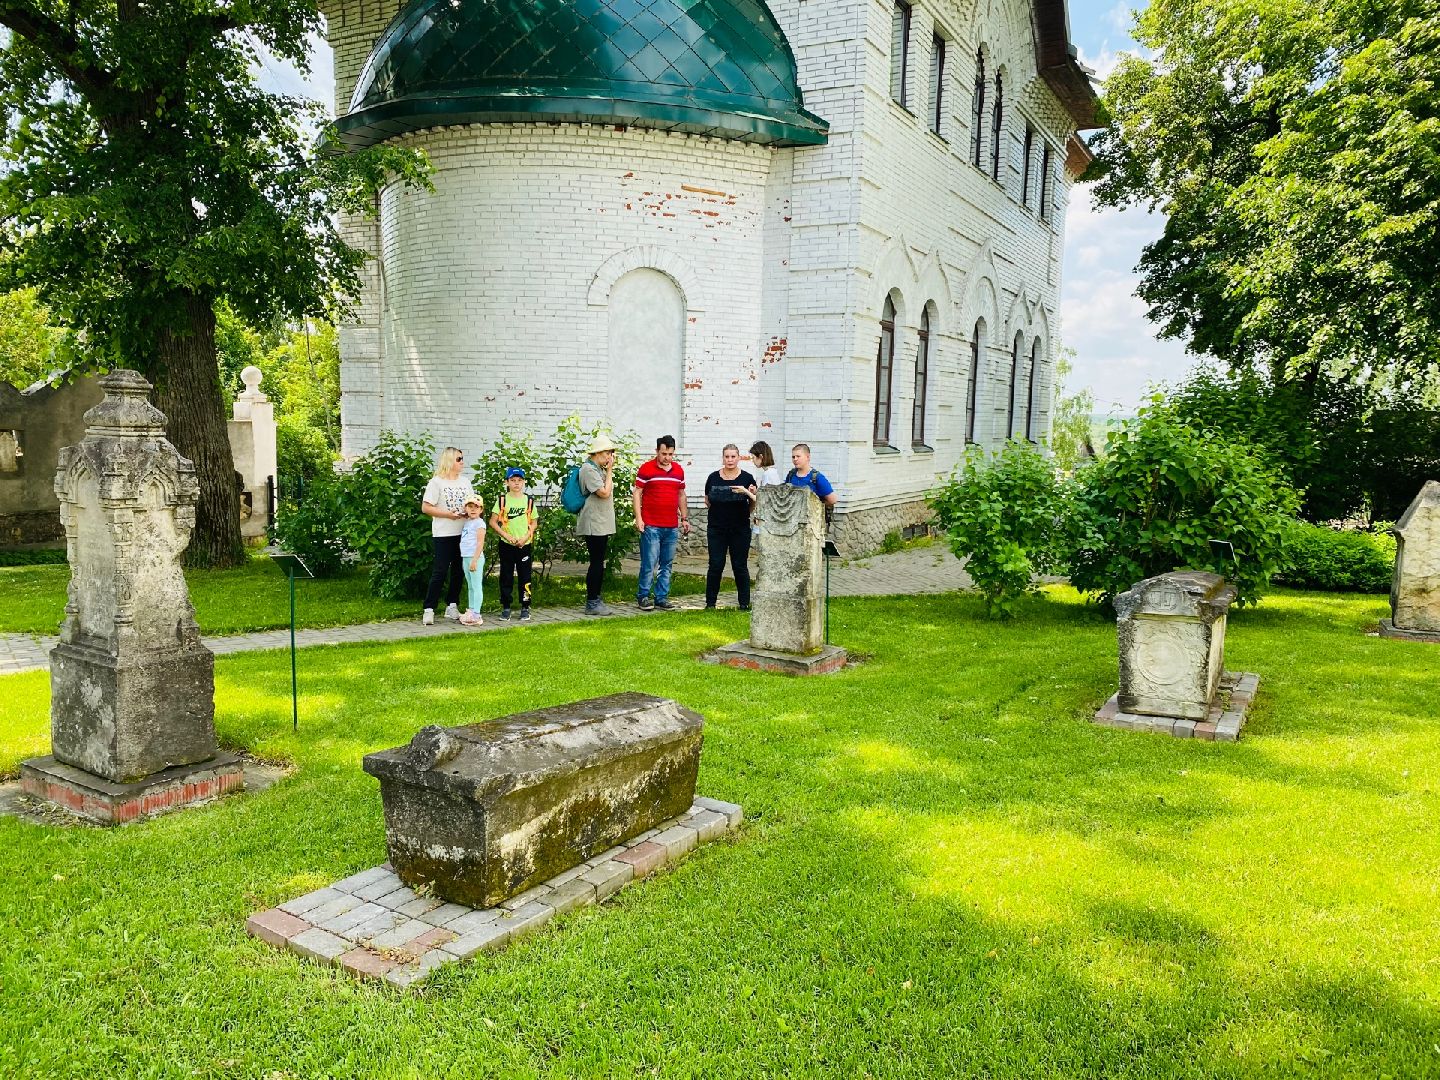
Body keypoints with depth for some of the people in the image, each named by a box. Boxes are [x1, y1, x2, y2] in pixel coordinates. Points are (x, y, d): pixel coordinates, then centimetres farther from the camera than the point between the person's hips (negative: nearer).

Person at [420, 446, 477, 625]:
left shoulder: (465, 482, 12)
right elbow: (425, 508, -10)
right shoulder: (436, 482, -6)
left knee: (458, 571, 9)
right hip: (443, 534, -6)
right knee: (440, 571, -8)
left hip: (463, 533, 6)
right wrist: (447, 514, -17)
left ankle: (452, 606, 18)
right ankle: (429, 609, -3)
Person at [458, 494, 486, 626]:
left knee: (476, 586, -6)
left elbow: (480, 543, -15)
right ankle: (470, 611, 23)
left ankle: (476, 615, -6)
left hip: (475, 558, -8)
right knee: (470, 586, 15)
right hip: (465, 558, 8)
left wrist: (475, 560, -21)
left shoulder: (479, 523, -9)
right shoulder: (466, 522, 15)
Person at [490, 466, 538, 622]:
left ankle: (525, 608, 11)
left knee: (525, 577, 3)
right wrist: (506, 536, -12)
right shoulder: (502, 500, 0)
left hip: (525, 545, 1)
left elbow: (534, 522, 7)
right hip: (506, 545, 0)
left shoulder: (529, 501, 4)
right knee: (506, 577, 5)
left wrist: (526, 537, -9)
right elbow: (493, 522, -1)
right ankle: (505, 607, 13)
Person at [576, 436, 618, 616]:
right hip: (594, 524, -10)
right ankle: (591, 603, -1)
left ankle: (596, 600, 18)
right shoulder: (588, 469, -14)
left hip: (602, 524, 10)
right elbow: (605, 493, -18)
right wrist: (610, 471, -11)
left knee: (599, 563, 12)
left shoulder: (599, 469, 16)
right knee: (596, 563, -7)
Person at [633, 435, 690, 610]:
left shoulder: (678, 470, 13)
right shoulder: (646, 469, -2)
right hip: (651, 526, -5)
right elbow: (637, 493, -2)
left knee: (667, 564, 8)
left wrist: (685, 518, 17)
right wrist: (638, 518, -10)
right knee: (649, 563, -5)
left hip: (672, 526, 5)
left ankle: (662, 597, 15)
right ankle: (643, 596, 5)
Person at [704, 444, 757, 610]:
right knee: (716, 565, 1)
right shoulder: (713, 478, 4)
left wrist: (748, 493, -18)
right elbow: (707, 502, 16)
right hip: (716, 529, 1)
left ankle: (744, 603, 12)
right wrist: (714, 504, -3)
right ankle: (710, 602, 11)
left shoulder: (747, 478, -1)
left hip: (740, 529, -1)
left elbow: (756, 504, -1)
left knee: (740, 566, 3)